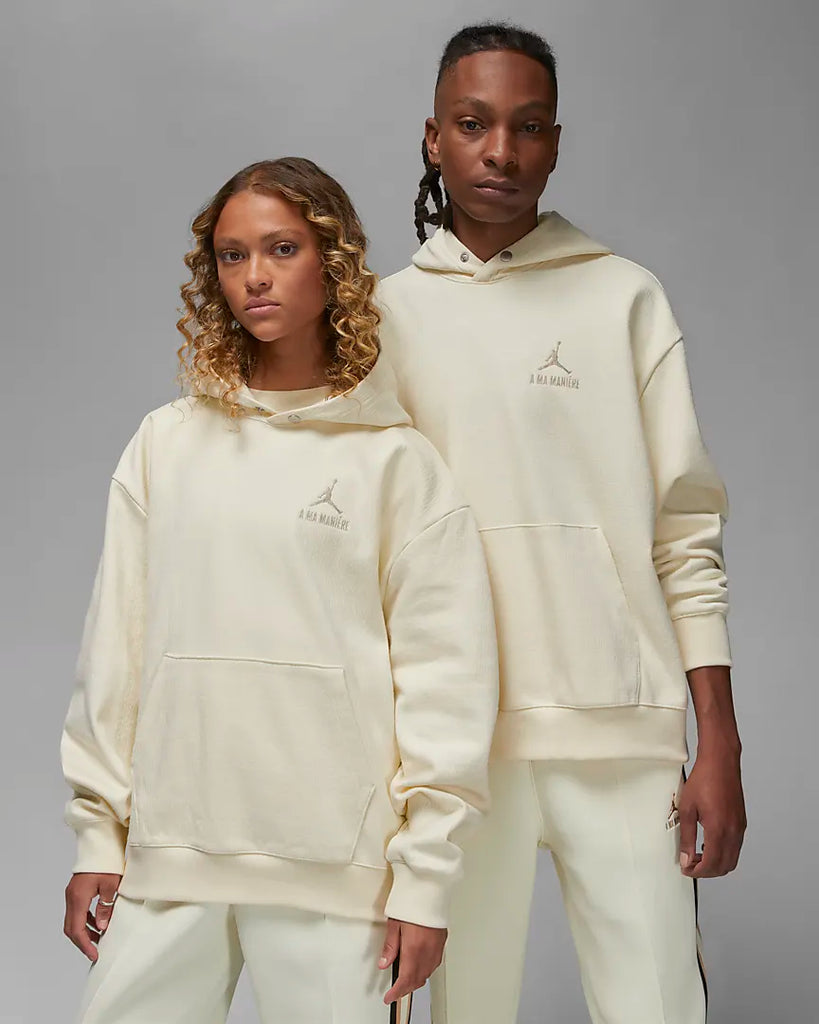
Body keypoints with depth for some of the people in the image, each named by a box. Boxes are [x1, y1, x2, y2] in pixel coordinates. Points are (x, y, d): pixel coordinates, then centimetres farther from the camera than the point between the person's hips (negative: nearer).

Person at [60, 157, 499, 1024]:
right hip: (169, 852, 3)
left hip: (333, 866, -2)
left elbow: (444, 675, -2)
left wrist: (423, 881, -4)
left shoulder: (395, 459, 0)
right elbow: (115, 646, 11)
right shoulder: (166, 444, 9)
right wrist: (97, 834, 8)